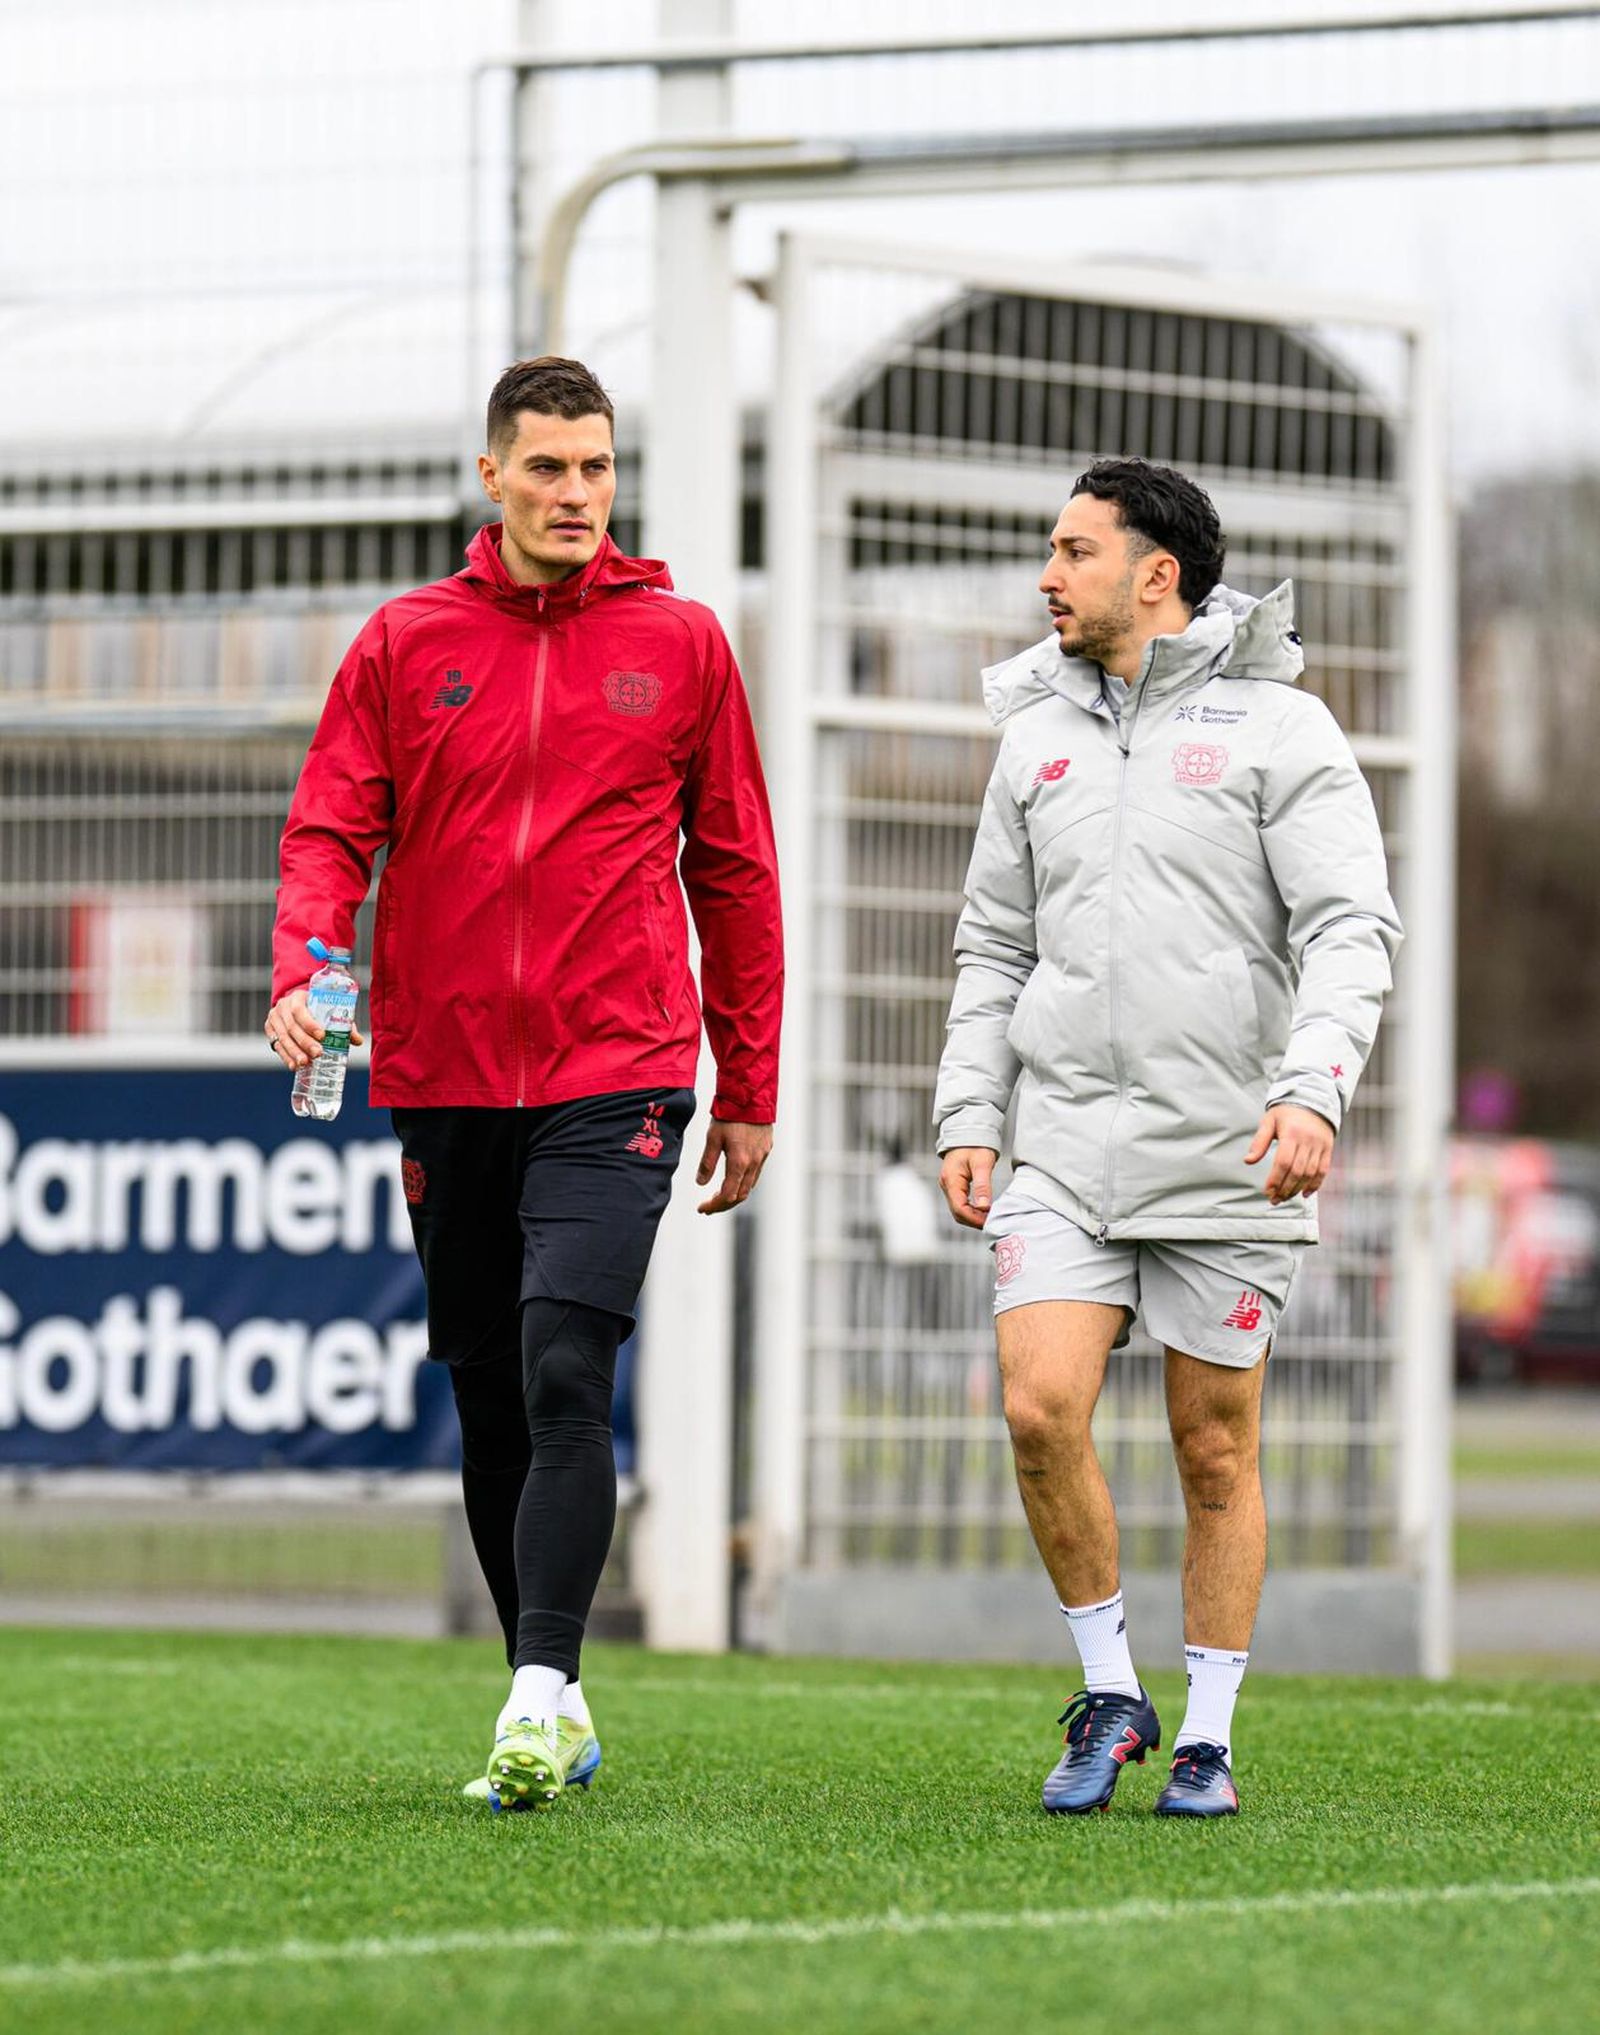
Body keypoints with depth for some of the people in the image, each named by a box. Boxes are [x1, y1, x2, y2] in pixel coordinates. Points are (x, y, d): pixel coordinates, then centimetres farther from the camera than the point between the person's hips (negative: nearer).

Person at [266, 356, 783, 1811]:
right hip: (441, 1076, 2)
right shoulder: (405, 643, 7)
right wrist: (301, 976, -17)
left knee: (566, 1374, -18)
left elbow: (735, 871, 10)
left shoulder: (680, 643, 6)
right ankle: (553, 1715, 18)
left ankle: (541, 1693, -21)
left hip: (614, 1076, -2)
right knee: (490, 1405, 8)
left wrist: (750, 1089, 9)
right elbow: (331, 830, 3)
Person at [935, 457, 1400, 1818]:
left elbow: (1353, 929, -8)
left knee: (1217, 1451, 3)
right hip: (1064, 1147, 3)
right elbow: (994, 948, 17)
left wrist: (1313, 1092, -23)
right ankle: (1110, 1695, 4)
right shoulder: (1038, 737, 13)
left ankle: (1209, 1740, 15)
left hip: (1227, 1151, -3)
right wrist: (967, 1118, 7)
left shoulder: (1277, 728, -2)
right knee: (1041, 1409, -13)